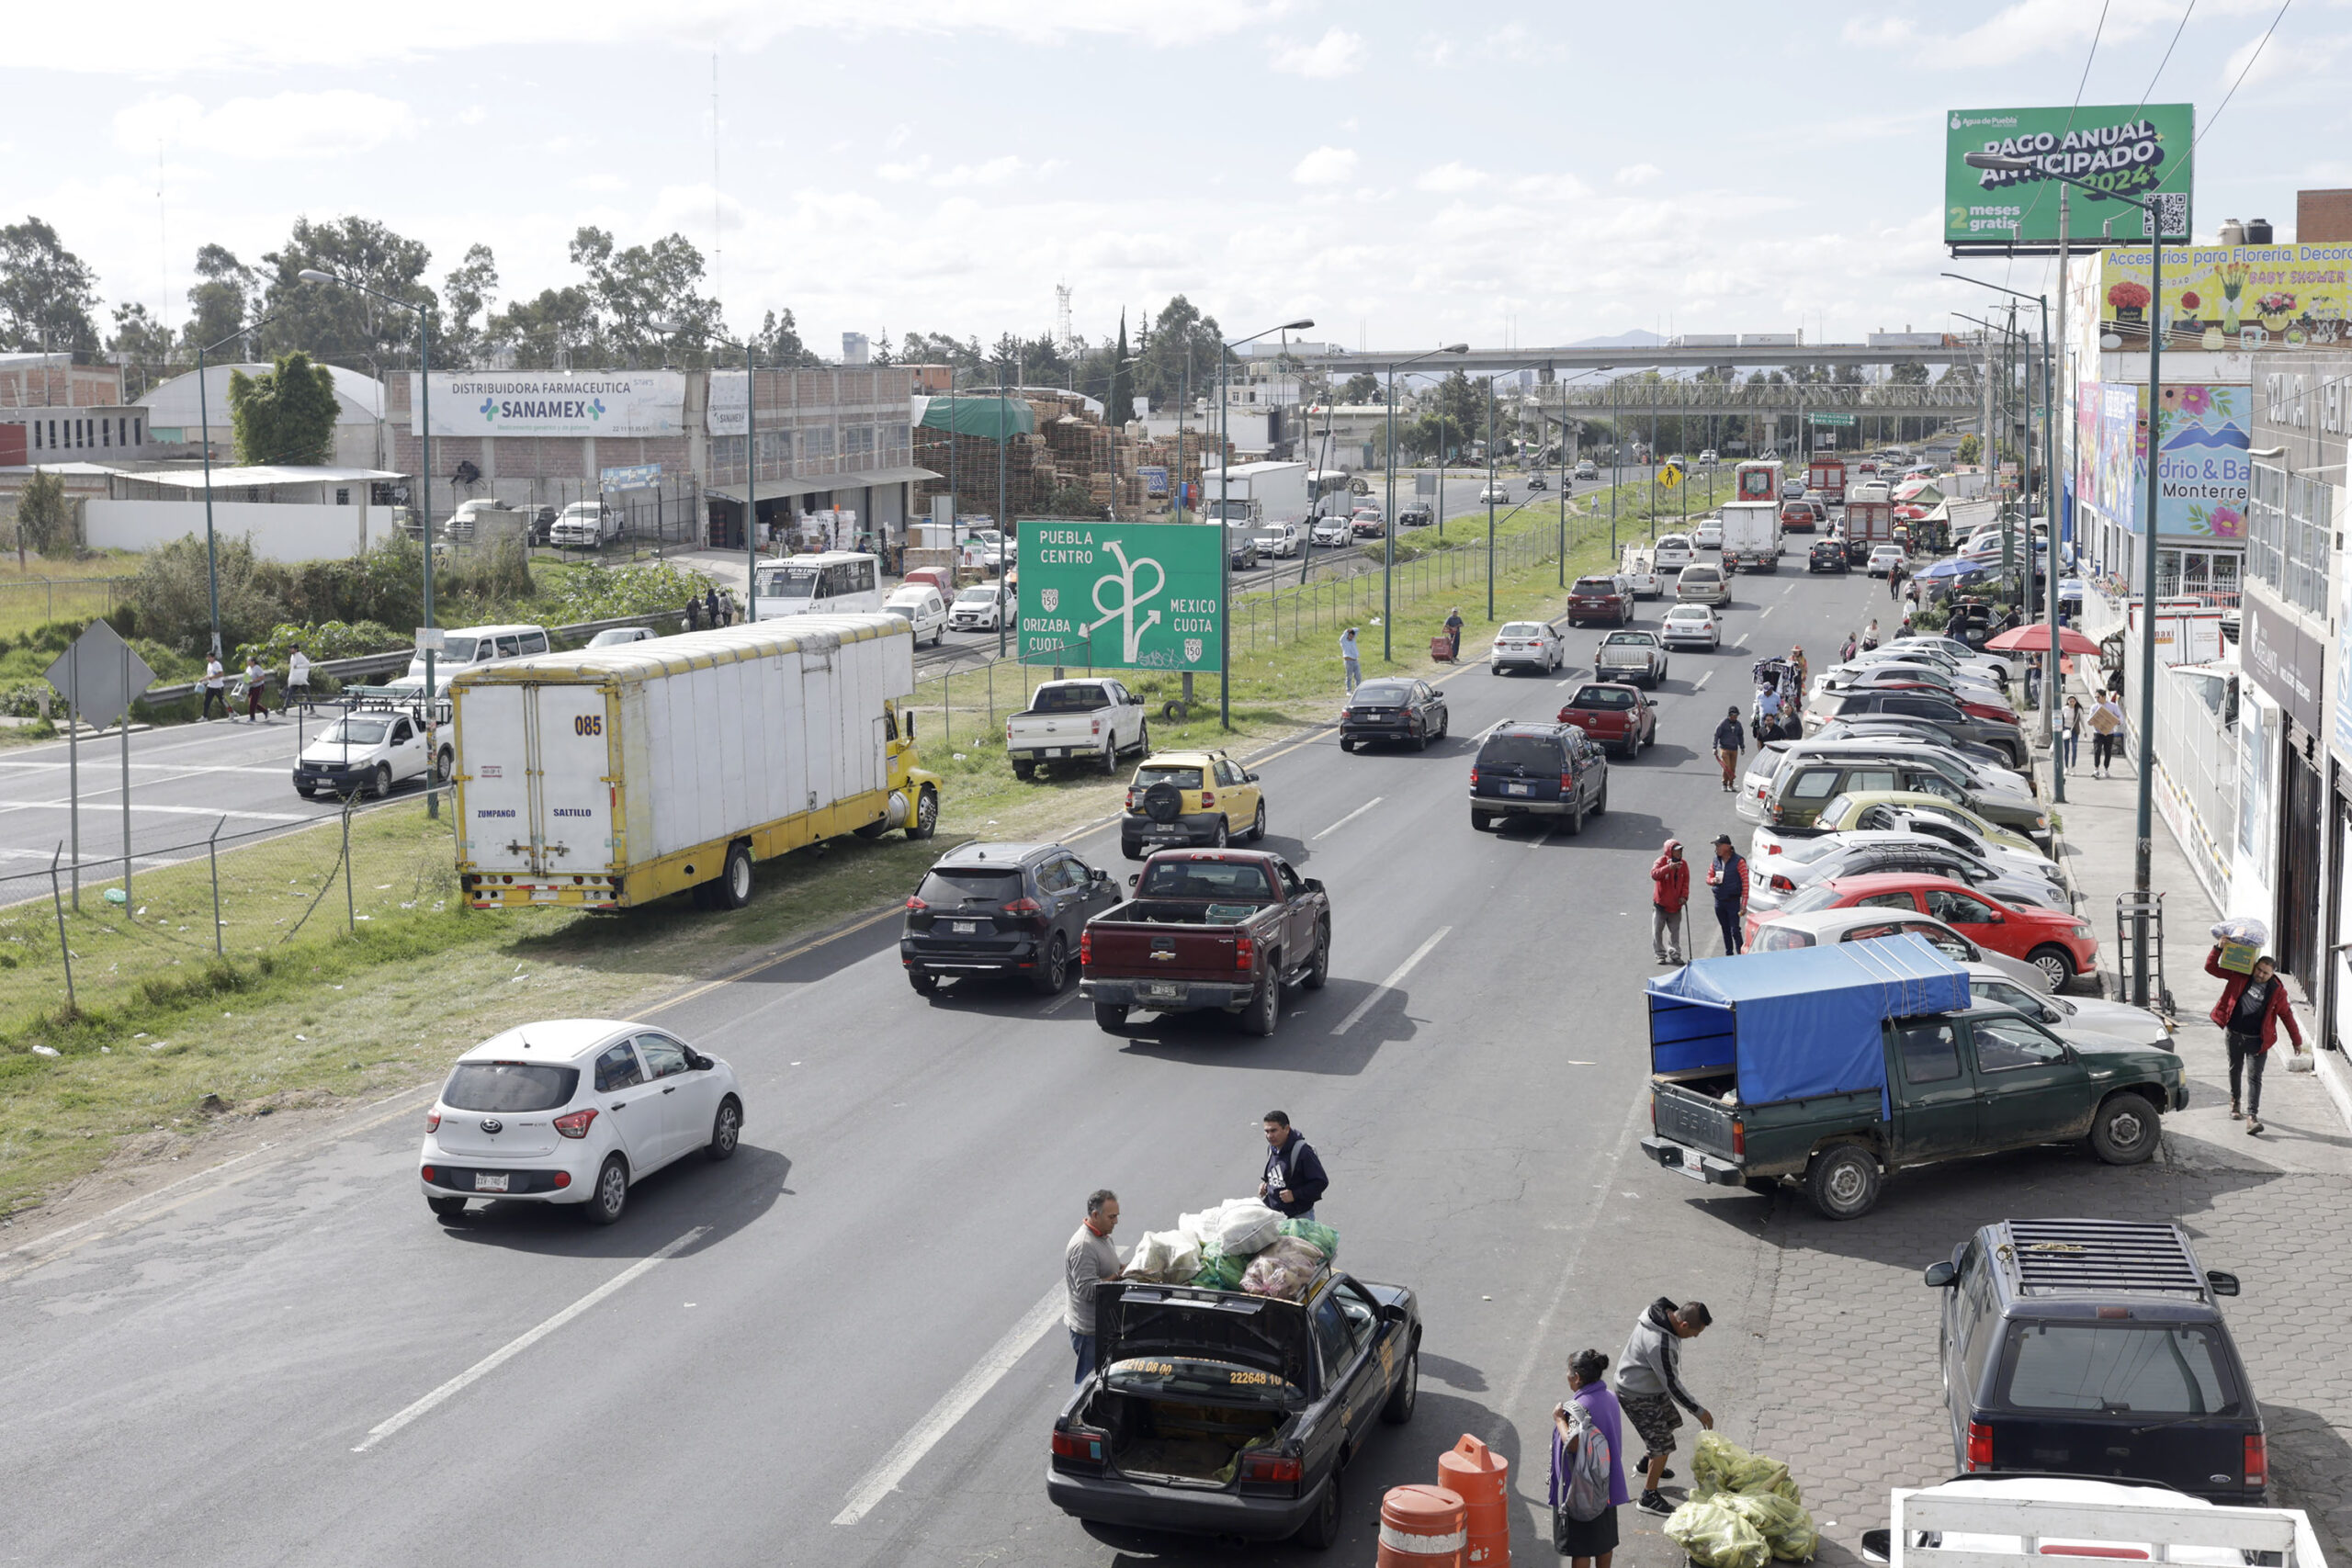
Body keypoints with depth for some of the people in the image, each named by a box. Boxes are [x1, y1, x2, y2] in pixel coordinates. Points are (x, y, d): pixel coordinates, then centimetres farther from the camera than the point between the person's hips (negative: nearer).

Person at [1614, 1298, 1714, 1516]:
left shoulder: (1664, 1312, -9)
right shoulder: (1660, 1344, -38)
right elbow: (1672, 1385, -28)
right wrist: (1698, 1411, -18)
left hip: (1651, 1386, 10)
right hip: (1638, 1396, -10)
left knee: (1669, 1422, 27)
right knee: (1663, 1443, -3)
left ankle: (1646, 1464, 50)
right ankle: (1649, 1496, 12)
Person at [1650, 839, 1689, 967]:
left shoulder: (1683, 864, 3)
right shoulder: (1661, 861, -11)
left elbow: (1685, 882, 5)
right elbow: (1654, 874, -30)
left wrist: (1684, 896, -11)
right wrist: (1669, 867, -43)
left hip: (1676, 905, 3)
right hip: (1660, 904, -3)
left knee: (1675, 931, 10)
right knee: (1657, 931, 1)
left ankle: (1675, 955, 18)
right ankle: (1660, 955, 12)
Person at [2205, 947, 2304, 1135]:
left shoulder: (2277, 990, -4)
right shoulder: (2240, 976, -1)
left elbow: (2287, 1015, 5)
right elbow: (2211, 967, 2)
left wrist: (2297, 1040, 9)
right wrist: (2219, 948, -12)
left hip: (2256, 1040, -2)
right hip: (2234, 1035, 2)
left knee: (2254, 1077, -8)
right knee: (2235, 1070, 18)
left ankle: (2252, 1116, -13)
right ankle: (2234, 1102, 41)